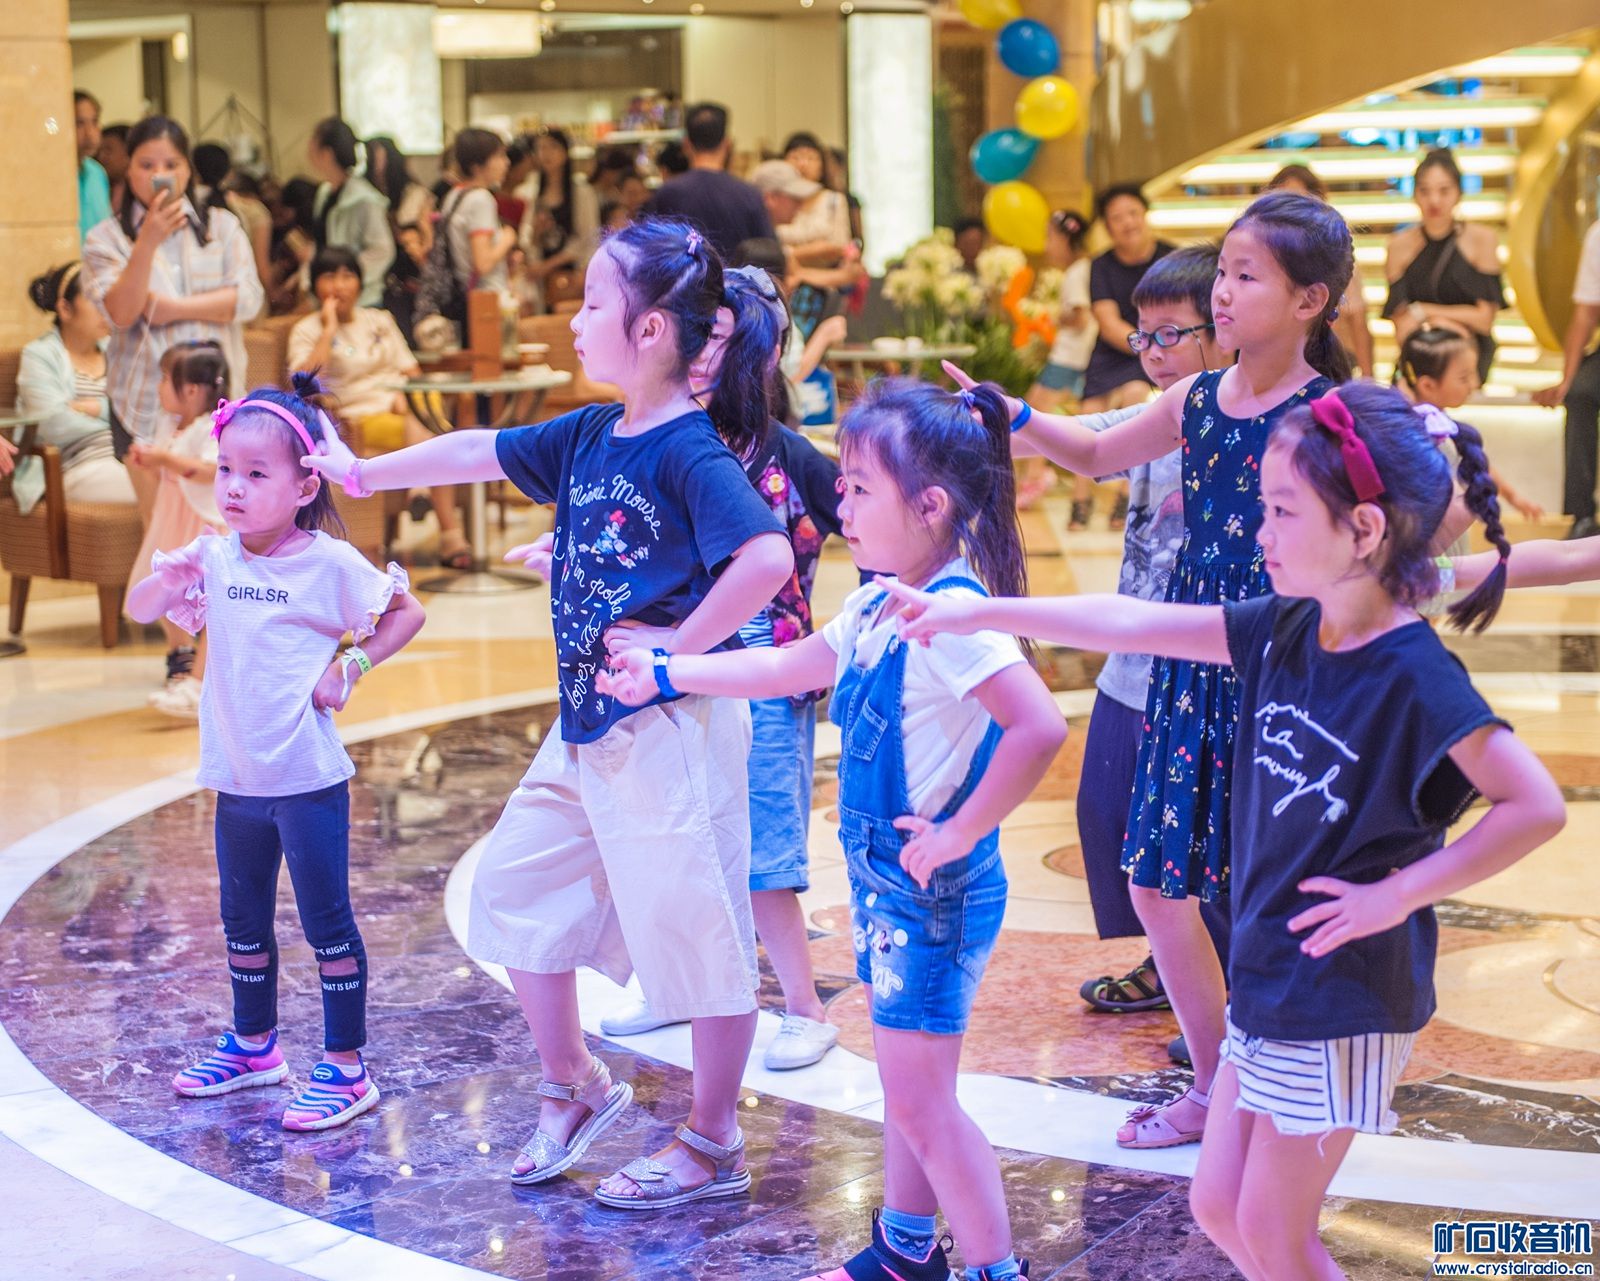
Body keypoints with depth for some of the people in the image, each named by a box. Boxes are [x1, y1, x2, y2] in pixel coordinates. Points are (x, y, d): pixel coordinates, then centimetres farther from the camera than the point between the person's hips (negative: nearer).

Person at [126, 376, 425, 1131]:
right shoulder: (215, 558, 1)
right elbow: (139, 610, 4)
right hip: (236, 777, 6)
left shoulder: (330, 563, -11)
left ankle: (345, 1069, 7)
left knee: (327, 923, 0)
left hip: (307, 778, -6)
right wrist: (167, 579, -17)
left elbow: (407, 612, -1)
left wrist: (350, 668, -11)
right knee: (243, 921, 19)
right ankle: (253, 1046, 36)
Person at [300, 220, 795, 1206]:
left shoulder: (690, 452, -17)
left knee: (698, 929, 2)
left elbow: (769, 555, -30)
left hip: (670, 726, -9)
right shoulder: (589, 437, 8)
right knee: (517, 887, 16)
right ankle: (574, 1088, 32)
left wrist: (679, 645, -22)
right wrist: (362, 473, 27)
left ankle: (714, 1146, 15)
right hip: (589, 722, 9)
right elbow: (478, 453, 20)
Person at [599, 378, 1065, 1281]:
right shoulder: (877, 608, 6)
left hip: (934, 889, -9)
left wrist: (959, 833, -27)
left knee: (921, 1099, -4)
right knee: (906, 1084, 20)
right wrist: (666, 673, 25)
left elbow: (1040, 727, -36)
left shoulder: (951, 614, -24)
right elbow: (788, 669, 23)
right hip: (884, 878, 9)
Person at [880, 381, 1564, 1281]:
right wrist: (978, 613, 2)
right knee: (1219, 1207, 15)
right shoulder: (1286, 631, 1)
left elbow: (1538, 806, -24)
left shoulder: (1416, 678, -21)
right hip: (1267, 980, 8)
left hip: (1345, 997, -8)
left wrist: (1400, 893, -20)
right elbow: (1132, 625, 4)